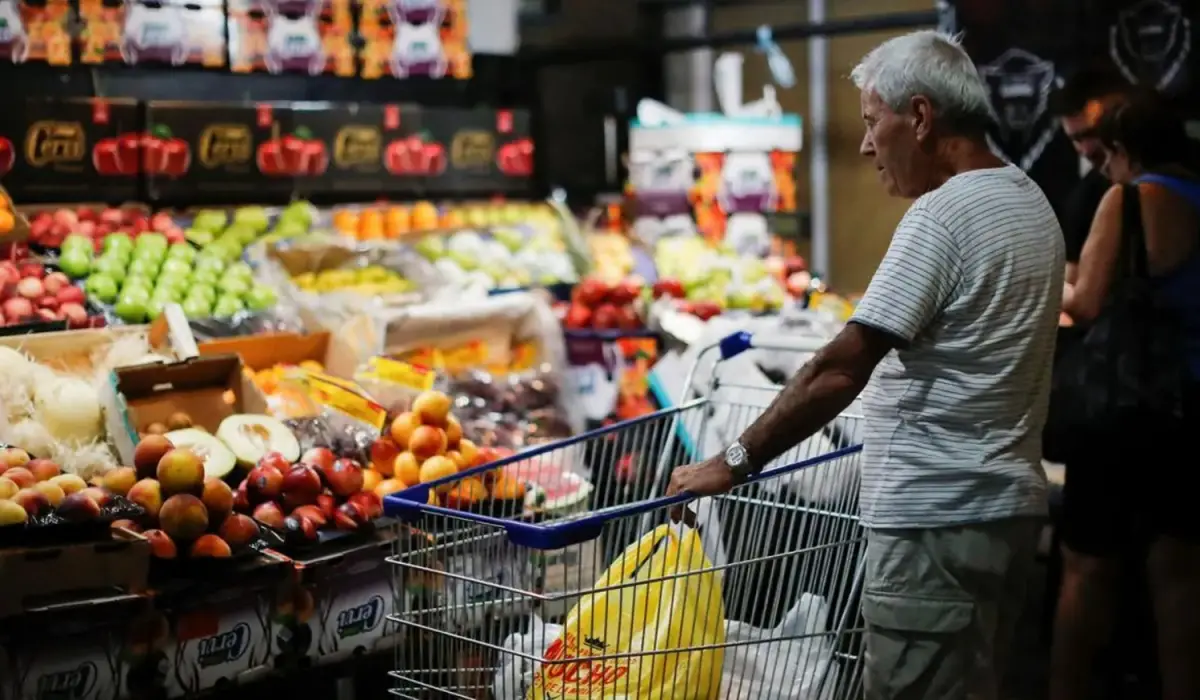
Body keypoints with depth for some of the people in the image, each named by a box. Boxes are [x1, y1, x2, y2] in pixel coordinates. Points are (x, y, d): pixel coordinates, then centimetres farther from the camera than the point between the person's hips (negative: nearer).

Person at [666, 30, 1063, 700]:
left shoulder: (943, 215, -17)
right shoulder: (1030, 201, 13)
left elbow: (841, 369, -21)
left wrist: (733, 463, -17)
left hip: (937, 518, -10)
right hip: (1006, 500, 10)